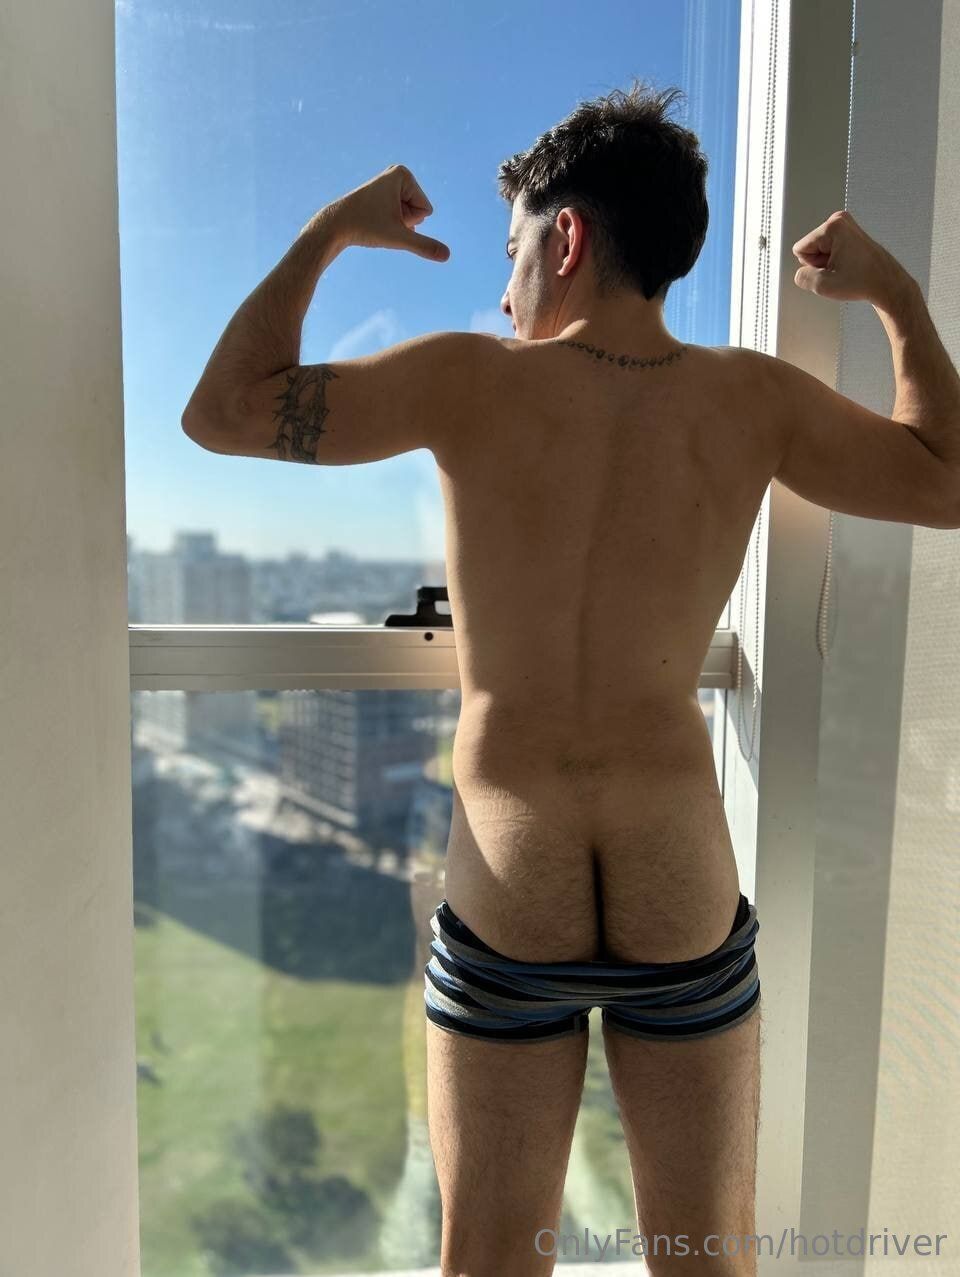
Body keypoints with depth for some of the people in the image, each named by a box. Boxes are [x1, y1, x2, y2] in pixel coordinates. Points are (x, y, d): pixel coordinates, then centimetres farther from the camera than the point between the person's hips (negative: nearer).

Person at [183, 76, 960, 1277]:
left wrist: (328, 231, 8)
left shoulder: (475, 380, -10)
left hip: (505, 919, -1)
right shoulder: (752, 397, -3)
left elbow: (220, 411, -3)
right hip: (690, 910, 2)